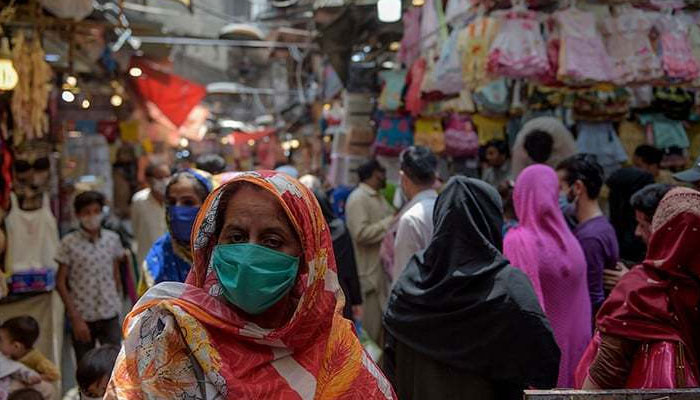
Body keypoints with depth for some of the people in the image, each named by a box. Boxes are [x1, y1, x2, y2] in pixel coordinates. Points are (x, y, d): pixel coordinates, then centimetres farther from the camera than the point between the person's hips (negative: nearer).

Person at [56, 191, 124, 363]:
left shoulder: (112, 239, 1)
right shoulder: (69, 243, -7)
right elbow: (61, 282, -6)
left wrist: (118, 303, 11)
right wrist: (75, 318, -9)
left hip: (110, 315, 2)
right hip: (82, 316, -2)